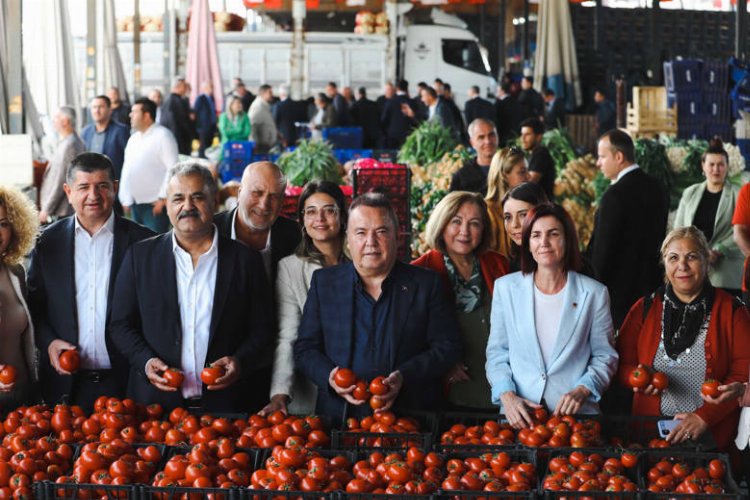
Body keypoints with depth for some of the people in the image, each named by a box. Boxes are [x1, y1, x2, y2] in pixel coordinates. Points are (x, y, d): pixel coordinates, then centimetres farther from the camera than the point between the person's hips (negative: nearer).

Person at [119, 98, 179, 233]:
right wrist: (125, 199, 13)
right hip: (136, 203, 8)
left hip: (155, 204, -8)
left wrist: (163, 198, -16)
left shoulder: (162, 136, -8)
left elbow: (172, 168, -14)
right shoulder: (133, 138, 16)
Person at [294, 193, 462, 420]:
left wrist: (404, 378, -10)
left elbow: (448, 347, 6)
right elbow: (305, 349, 14)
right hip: (339, 417, 0)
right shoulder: (324, 282, 15)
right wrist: (330, 377, -7)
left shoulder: (425, 283, 11)